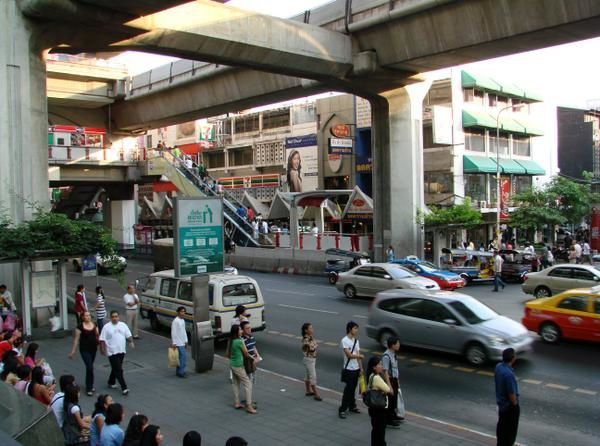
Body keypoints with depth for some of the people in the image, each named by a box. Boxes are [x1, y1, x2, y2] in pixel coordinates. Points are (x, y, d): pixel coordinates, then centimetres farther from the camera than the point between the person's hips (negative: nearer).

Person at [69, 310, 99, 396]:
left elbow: (97, 335, 12)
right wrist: (72, 351, -8)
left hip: (93, 348, 5)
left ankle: (89, 385, 30)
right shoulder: (80, 327, -10)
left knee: (90, 367, 16)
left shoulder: (94, 325, 3)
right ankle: (89, 388, -4)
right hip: (85, 349, -5)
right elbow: (76, 339, -8)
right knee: (90, 367, -12)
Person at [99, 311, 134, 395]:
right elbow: (102, 339, -6)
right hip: (112, 352, -5)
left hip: (121, 351, 5)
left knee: (116, 368, 18)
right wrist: (103, 349, -13)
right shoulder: (107, 327, -7)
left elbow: (128, 335, 8)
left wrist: (131, 342, -9)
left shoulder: (123, 325, 6)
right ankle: (124, 388, -7)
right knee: (118, 370, -7)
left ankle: (111, 382, 38)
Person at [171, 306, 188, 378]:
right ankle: (181, 372, -9)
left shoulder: (183, 320, 11)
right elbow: (173, 332, -18)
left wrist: (186, 340, 17)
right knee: (183, 356, -13)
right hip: (178, 343, -9)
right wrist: (174, 343, -19)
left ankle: (178, 371, 20)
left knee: (181, 357, 12)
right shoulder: (175, 321, -16)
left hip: (182, 342, 9)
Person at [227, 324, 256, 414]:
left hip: (232, 364, 8)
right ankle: (249, 406, -1)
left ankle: (237, 403, 28)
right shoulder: (239, 341, -22)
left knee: (235, 383, 19)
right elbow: (246, 354, -10)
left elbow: (228, 354, 12)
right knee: (248, 384, -1)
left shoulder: (230, 341, 2)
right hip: (238, 366, -8)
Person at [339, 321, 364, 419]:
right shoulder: (345, 341, -14)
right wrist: (360, 356, -11)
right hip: (348, 370, -6)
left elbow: (358, 356, 10)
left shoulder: (356, 341, 9)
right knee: (348, 390, -6)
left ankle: (352, 406, 28)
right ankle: (342, 410, 0)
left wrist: (361, 368, 5)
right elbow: (349, 355, -20)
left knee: (353, 389, 15)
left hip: (356, 369, 6)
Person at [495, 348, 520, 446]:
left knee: (501, 425, 25)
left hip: (501, 402, 9)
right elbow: (511, 394, -26)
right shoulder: (509, 374, -34)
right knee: (510, 429, 9)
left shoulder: (498, 366, -7)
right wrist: (515, 405, -10)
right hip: (509, 405, -9)